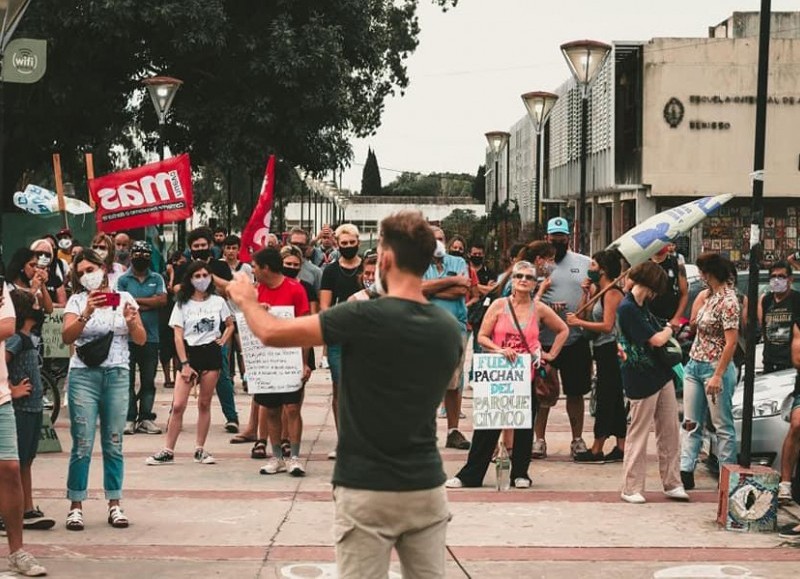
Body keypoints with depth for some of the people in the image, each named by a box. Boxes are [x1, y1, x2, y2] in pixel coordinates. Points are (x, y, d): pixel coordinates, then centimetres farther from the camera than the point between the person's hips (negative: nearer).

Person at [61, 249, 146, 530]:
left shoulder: (124, 298, 8)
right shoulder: (77, 301, 3)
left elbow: (141, 340, 6)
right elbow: (67, 336, -11)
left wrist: (131, 321, -14)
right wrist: (87, 313, -25)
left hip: (117, 375, 1)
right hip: (84, 374, -1)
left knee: (114, 443, 5)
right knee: (82, 444, -4)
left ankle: (114, 504, 11)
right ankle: (76, 506, 2)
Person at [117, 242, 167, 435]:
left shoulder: (157, 279, 11)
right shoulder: (123, 280, 4)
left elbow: (163, 300, -5)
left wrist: (137, 300, -7)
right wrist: (150, 304, -6)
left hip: (151, 337, 3)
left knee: (148, 381, 4)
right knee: (128, 379, -2)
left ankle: (145, 418, 9)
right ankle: (129, 418, 2)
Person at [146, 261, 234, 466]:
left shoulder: (218, 302, 6)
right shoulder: (182, 304, 2)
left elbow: (230, 325, 19)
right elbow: (178, 336, -2)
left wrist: (223, 340, 1)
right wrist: (185, 364, -9)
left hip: (211, 353, 1)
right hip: (189, 352, -1)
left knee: (204, 404, 5)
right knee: (178, 405, -7)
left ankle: (200, 450, 13)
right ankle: (168, 451, -3)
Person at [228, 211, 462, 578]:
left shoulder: (365, 317, -15)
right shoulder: (449, 329, 2)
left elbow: (272, 333, -10)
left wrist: (246, 300, 12)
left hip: (368, 490, -5)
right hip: (427, 487, 5)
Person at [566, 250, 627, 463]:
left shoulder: (612, 292, -13)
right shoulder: (598, 290, 15)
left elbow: (607, 326, -21)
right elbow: (585, 315, 11)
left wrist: (579, 322, -18)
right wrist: (586, 293, 4)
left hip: (610, 349, -10)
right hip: (602, 350, 10)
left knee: (605, 399, -5)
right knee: (614, 400, 11)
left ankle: (597, 449, -3)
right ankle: (621, 448, 15)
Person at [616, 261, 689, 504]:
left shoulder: (641, 306, 12)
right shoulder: (627, 308, -18)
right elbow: (656, 340, -17)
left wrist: (665, 333, 2)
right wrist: (668, 330, 1)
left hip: (661, 374, 9)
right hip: (642, 380, -9)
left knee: (670, 431, 10)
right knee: (638, 434, 0)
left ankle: (672, 483, 18)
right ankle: (632, 488, 9)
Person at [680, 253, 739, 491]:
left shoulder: (728, 300, -17)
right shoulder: (710, 295, 10)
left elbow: (731, 342, -21)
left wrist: (717, 376, -22)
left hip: (715, 367, -9)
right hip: (695, 364, 9)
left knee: (723, 425, 1)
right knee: (691, 423, 7)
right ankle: (686, 471, 8)